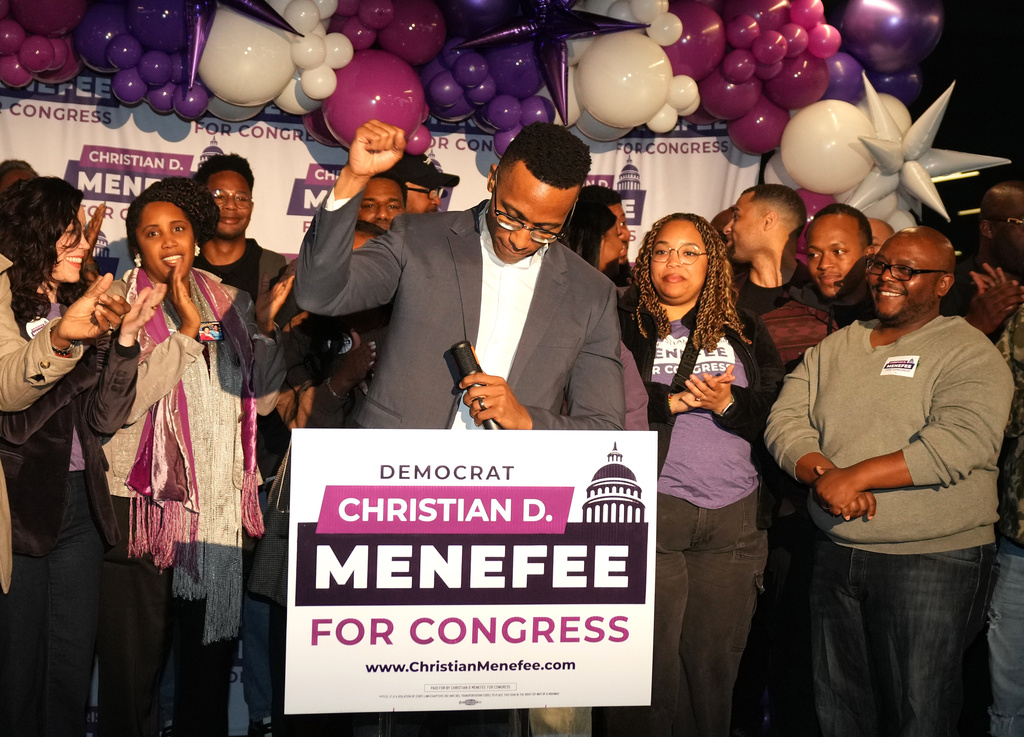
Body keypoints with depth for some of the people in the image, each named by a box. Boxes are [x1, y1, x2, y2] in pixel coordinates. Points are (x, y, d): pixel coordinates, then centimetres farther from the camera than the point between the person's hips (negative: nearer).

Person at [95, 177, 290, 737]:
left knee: (211, 654, 12)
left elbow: (259, 399, 7)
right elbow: (121, 400, -15)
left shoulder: (228, 302, 11)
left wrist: (266, 326, -4)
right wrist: (187, 329, -15)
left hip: (218, 503, 4)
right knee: (134, 655, 3)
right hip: (142, 500, -4)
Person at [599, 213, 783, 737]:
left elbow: (777, 411, 8)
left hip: (733, 516, 3)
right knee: (649, 666, -2)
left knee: (714, 668, 7)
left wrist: (728, 403, -9)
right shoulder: (621, 324, 6)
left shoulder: (744, 331, 16)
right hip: (649, 510, -3)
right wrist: (672, 401, -11)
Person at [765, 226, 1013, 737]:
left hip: (934, 561, -5)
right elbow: (785, 422, 3)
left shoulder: (969, 354, -5)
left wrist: (855, 476, -22)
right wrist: (824, 474, -17)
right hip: (835, 555, 5)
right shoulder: (834, 347, 12)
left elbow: (960, 442, -21)